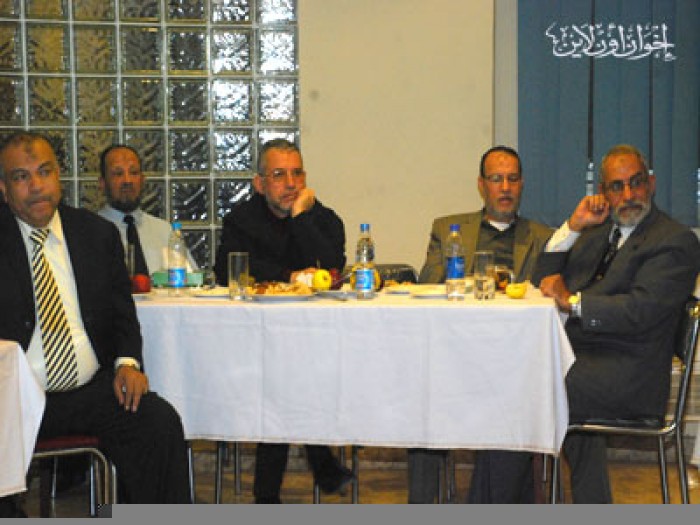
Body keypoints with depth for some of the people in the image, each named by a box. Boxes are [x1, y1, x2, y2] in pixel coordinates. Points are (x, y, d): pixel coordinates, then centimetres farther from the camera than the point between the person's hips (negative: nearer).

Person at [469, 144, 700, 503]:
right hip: (581, 353, 8)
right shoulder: (599, 231, 19)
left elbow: (641, 311, -19)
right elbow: (544, 278, 15)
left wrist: (573, 301, -13)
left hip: (626, 375, -8)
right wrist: (574, 226, 4)